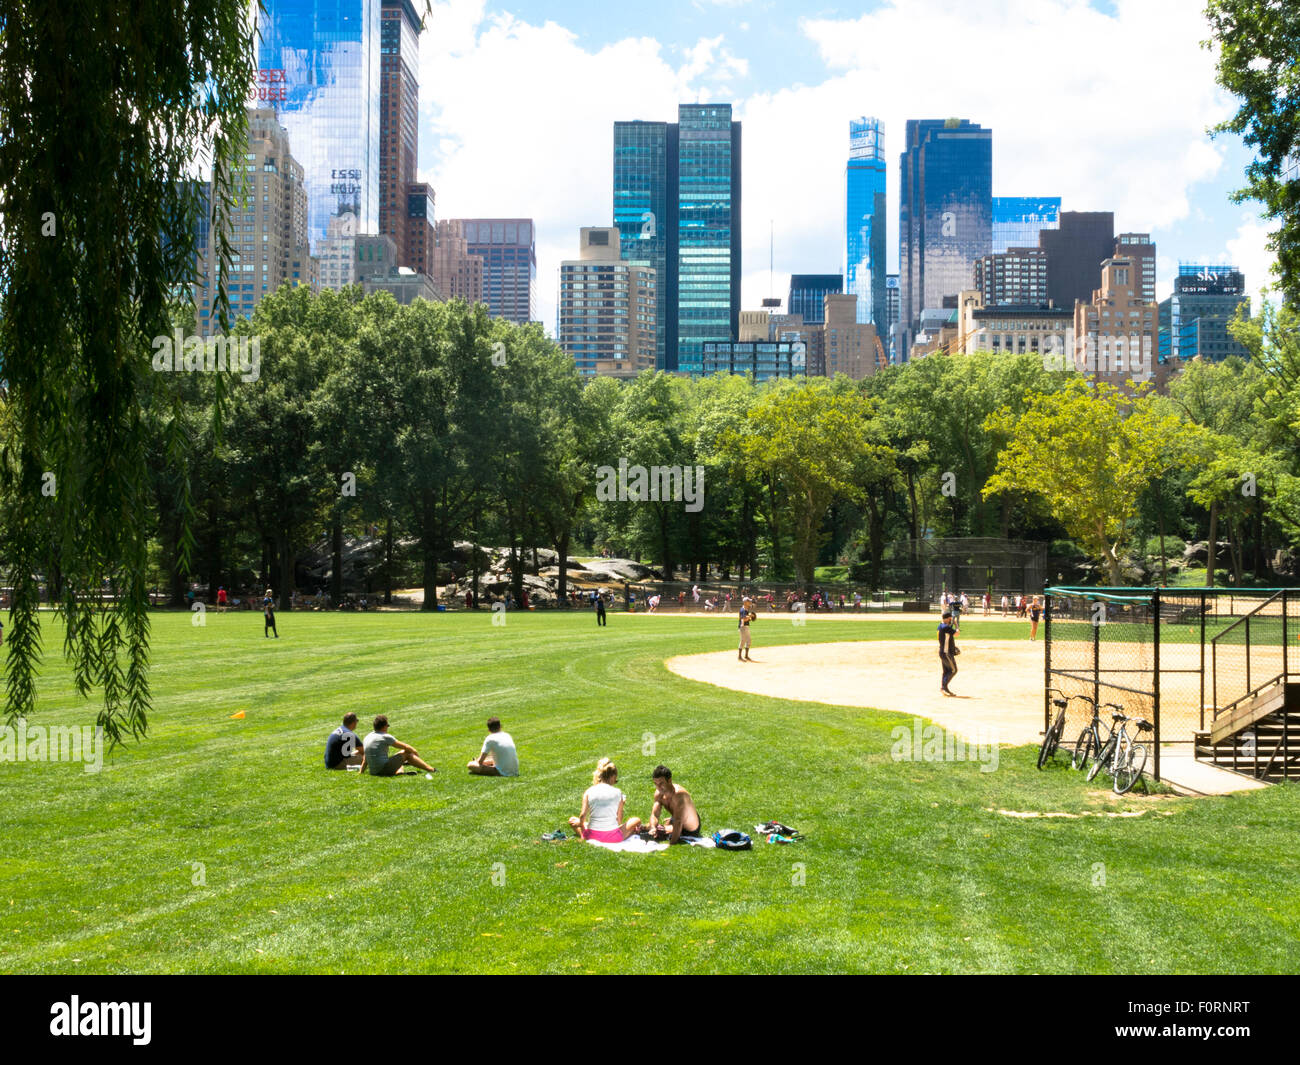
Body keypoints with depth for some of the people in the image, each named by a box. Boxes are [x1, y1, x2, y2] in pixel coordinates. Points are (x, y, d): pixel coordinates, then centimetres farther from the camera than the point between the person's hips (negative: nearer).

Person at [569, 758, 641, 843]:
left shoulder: (588, 792, -3)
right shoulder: (617, 792, -4)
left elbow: (583, 815, -10)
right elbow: (619, 819, -1)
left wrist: (581, 825, 11)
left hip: (592, 835, 0)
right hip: (612, 837, 0)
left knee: (572, 820, 26)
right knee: (637, 820, 21)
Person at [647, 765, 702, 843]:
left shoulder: (678, 794, -39)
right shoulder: (659, 793, -15)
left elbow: (678, 822, -41)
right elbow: (654, 815, -12)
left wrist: (672, 844, -43)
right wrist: (653, 828, -34)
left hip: (690, 832, -7)